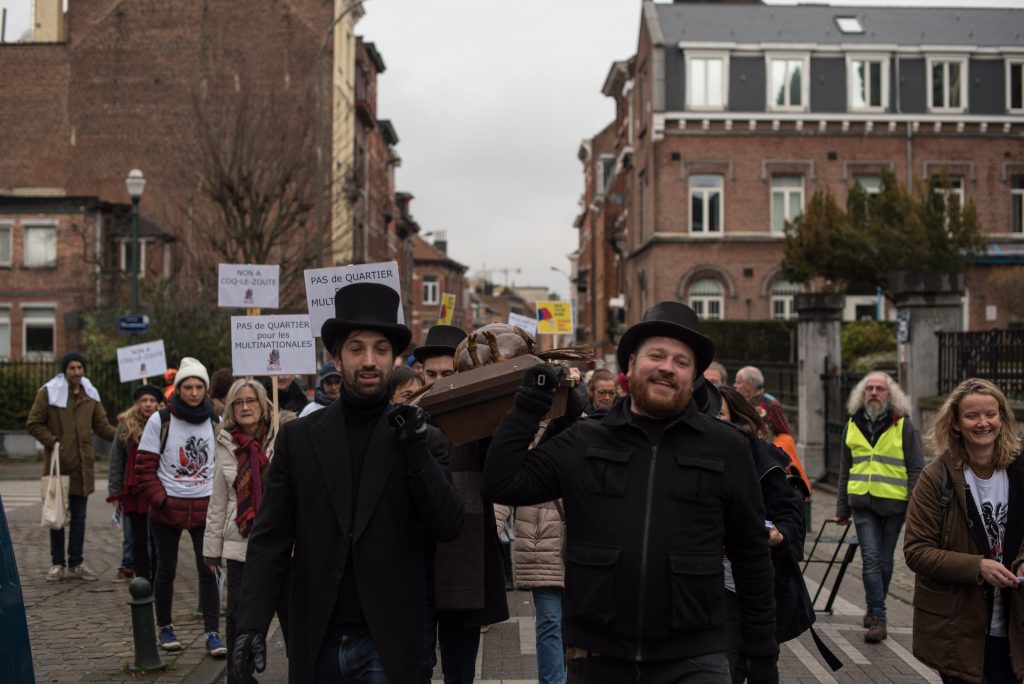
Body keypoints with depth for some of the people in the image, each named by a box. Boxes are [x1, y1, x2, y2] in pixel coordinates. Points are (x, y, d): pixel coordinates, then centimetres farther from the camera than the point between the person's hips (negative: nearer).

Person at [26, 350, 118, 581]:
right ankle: (57, 564, 13)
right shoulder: (49, 392, -5)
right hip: (58, 463, -4)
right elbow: (33, 424, -3)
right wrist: (52, 442, -15)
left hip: (82, 466, 4)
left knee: (79, 517, 9)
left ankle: (76, 564, 17)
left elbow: (102, 425, 10)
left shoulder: (90, 395, 9)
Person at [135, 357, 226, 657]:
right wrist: (161, 500, -11)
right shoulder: (160, 421, -3)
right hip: (167, 509, -1)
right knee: (166, 569, 10)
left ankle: (212, 633, 0)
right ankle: (165, 627, 26)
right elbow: (145, 467, -2)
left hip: (205, 508, 1)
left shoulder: (215, 422, 4)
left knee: (208, 570, -4)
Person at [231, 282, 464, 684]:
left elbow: (448, 527, -7)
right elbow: (270, 538, 0)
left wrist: (415, 449, -16)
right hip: (315, 644, 1)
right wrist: (251, 624, -9)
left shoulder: (424, 439, 1)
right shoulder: (298, 438, 3)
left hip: (387, 646, -1)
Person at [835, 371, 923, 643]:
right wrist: (842, 508, 14)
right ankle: (878, 618, -7)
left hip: (893, 505, -1)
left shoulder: (903, 426, -1)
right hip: (862, 503, 2)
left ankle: (874, 610, 27)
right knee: (871, 559, -7)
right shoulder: (853, 426, 9)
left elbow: (916, 470, -1)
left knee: (884, 561, 9)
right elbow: (845, 470, 15)